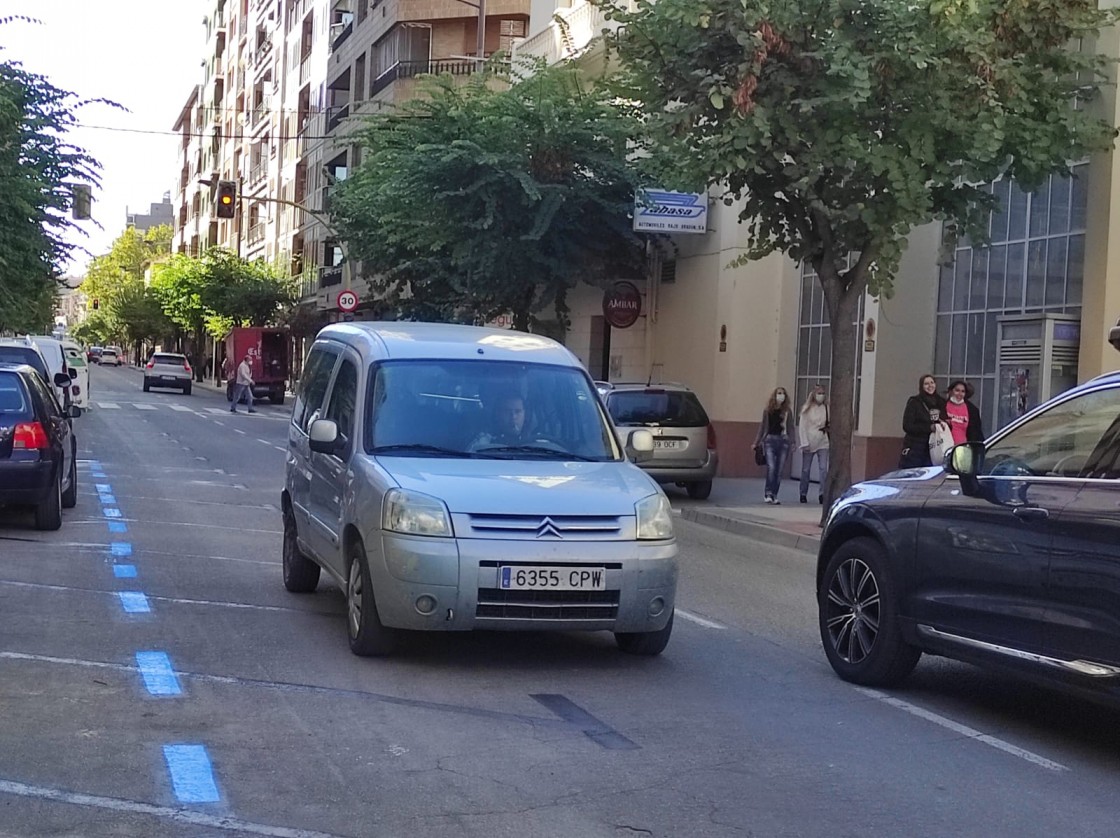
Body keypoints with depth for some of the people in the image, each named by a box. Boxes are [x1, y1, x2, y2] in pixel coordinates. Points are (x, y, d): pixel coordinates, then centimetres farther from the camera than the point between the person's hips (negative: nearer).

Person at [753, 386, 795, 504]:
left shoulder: (787, 411, 7)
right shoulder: (768, 410, 5)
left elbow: (790, 428, 8)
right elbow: (762, 427, 11)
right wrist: (757, 442, 13)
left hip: (783, 441, 2)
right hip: (770, 440, -1)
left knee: (779, 470, 2)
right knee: (771, 467, -15)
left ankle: (774, 495, 10)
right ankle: (768, 493, -8)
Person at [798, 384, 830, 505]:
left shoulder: (827, 409, 5)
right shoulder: (807, 409, 0)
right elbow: (802, 426, -3)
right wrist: (804, 443, -9)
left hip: (823, 443, 1)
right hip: (809, 443, -1)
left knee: (823, 469, -11)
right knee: (805, 469, 6)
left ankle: (822, 494, -10)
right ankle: (803, 494, 17)